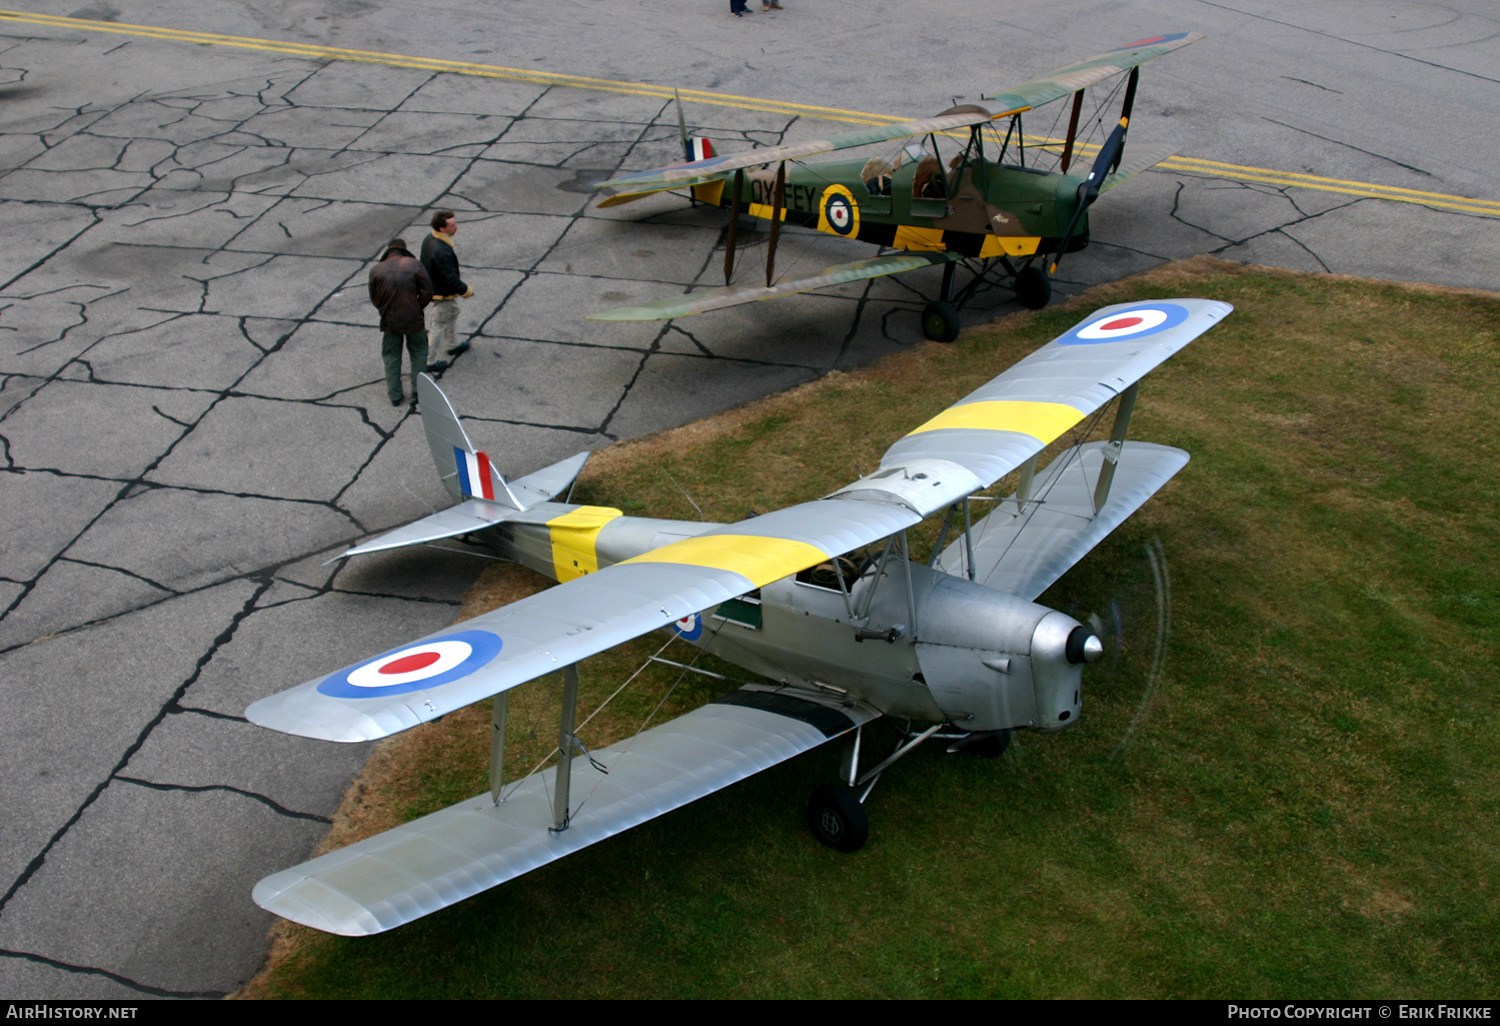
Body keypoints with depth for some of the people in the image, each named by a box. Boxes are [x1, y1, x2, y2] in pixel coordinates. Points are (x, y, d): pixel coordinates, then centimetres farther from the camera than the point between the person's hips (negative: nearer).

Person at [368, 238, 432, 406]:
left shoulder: (376, 270, -3)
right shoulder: (414, 265, -9)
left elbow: (374, 299, 3)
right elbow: (427, 293, -9)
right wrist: (417, 308, 6)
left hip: (389, 321, 1)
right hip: (413, 319, -1)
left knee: (391, 357, 15)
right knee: (418, 352, 18)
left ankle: (395, 396, 18)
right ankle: (417, 391, 18)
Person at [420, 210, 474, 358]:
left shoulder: (428, 239, -6)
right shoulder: (442, 251, -37)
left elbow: (424, 264, 9)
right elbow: (450, 278, -31)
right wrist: (466, 291, -14)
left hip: (432, 288, 10)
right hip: (442, 295, -10)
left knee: (453, 313, 31)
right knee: (438, 327, 5)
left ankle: (452, 346, 50)